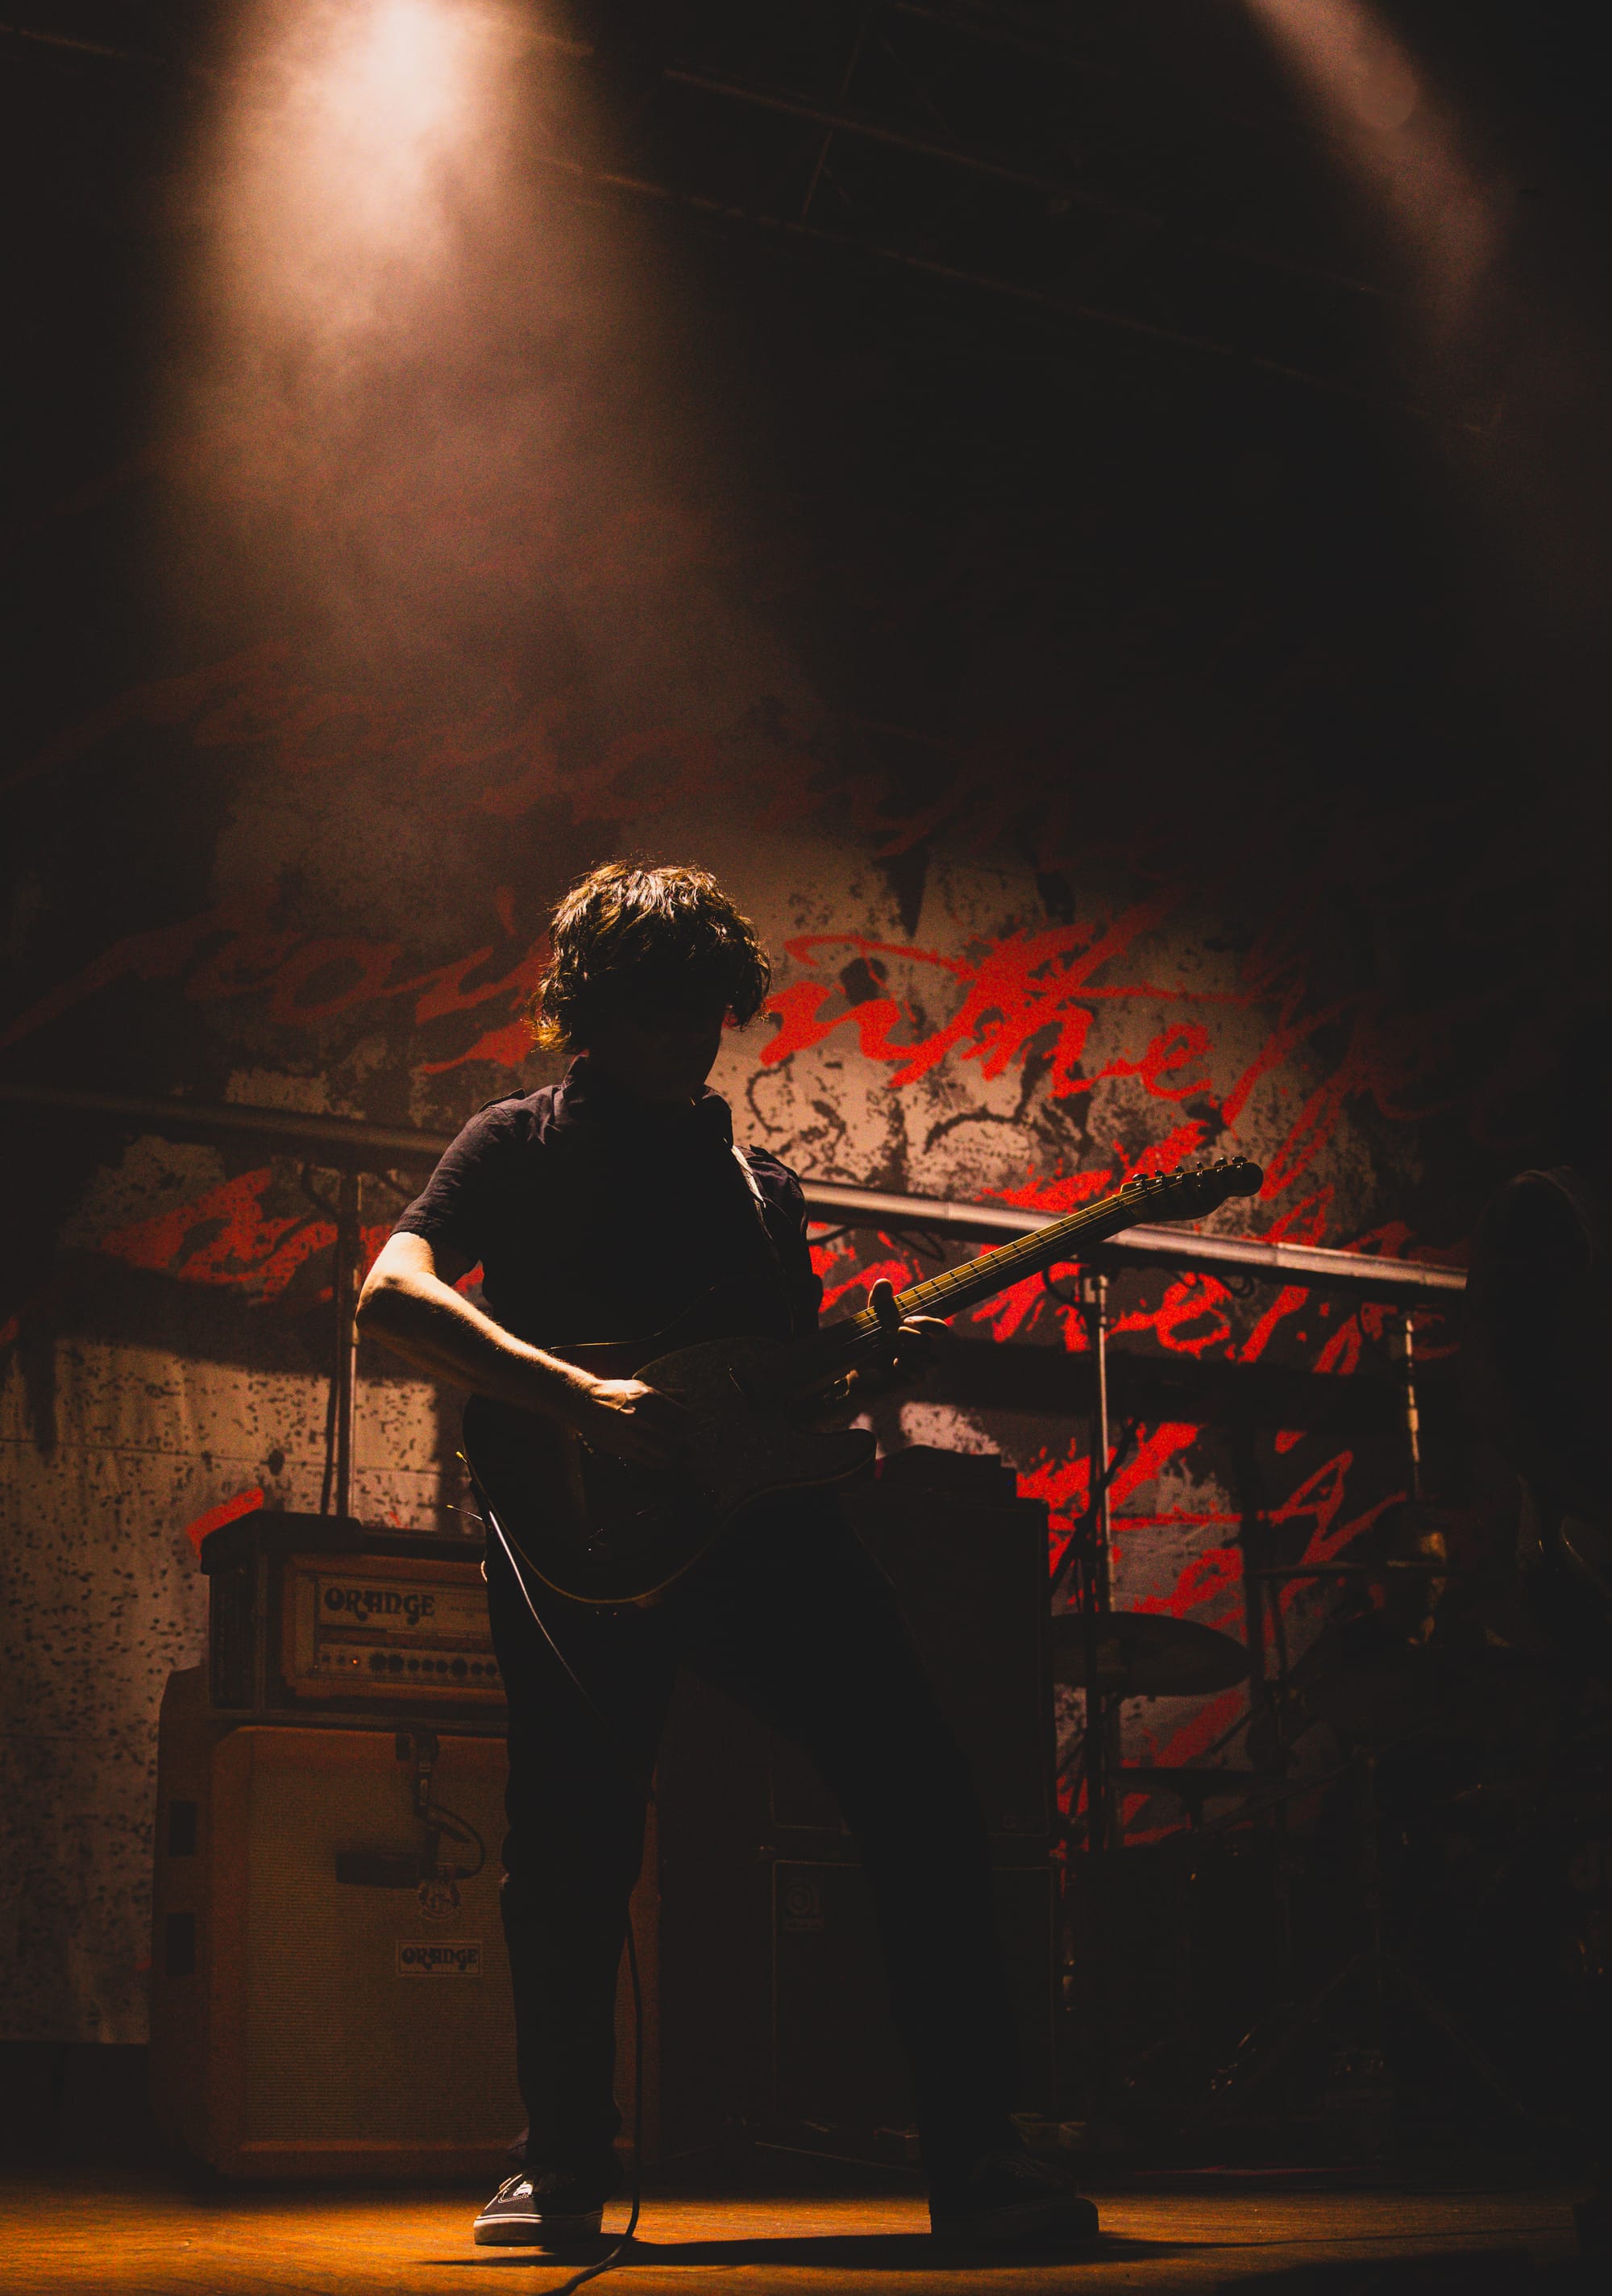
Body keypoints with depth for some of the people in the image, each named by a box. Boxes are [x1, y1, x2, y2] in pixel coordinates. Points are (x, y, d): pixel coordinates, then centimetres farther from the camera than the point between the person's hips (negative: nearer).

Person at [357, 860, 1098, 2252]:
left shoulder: (759, 1182, 25)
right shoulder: (522, 1144, 9)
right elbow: (392, 1295, -8)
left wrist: (876, 1370, 3)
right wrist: (586, 1404, -19)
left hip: (758, 1512, 4)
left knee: (922, 1796, -11)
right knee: (574, 1852, -3)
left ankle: (975, 2152, -6)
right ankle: (563, 2169, 17)